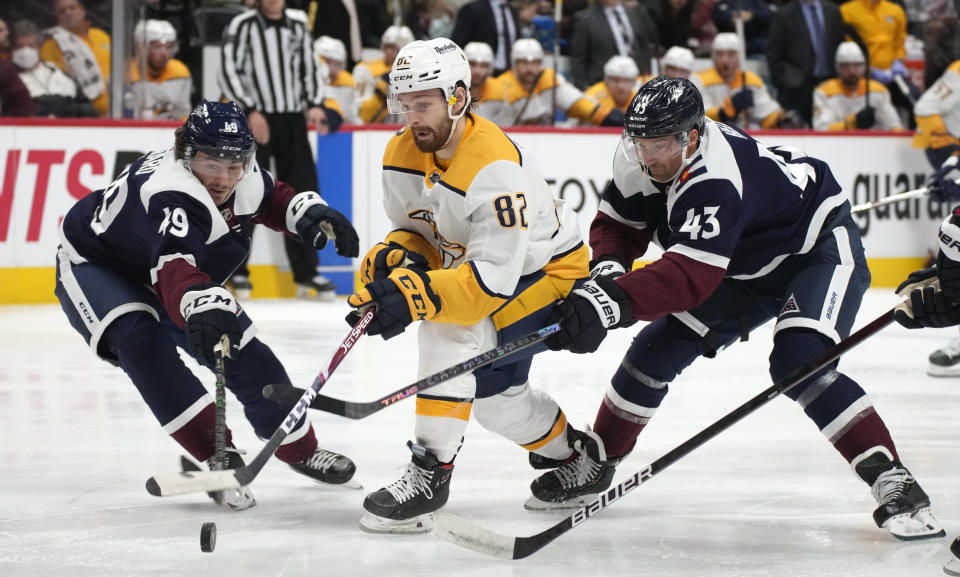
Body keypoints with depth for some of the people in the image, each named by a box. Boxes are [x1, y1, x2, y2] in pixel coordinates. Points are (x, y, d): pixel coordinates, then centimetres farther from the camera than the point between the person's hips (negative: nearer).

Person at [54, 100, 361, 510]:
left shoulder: (245, 180, -17)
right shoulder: (168, 193, -43)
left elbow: (275, 199, 7)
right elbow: (176, 269, -60)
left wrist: (312, 212, -14)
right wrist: (203, 308, -80)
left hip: (161, 273, 7)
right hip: (93, 265, -7)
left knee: (244, 351, 4)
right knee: (139, 338, -34)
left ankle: (300, 449, 25)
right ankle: (217, 456, -31)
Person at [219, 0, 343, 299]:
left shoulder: (297, 25, 10)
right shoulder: (243, 25, -3)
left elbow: (309, 67, 17)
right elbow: (229, 73, -8)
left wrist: (315, 104, 2)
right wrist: (251, 111, -16)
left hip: (293, 120, 4)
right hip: (257, 119, -4)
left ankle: (306, 274, 11)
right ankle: (236, 269, 8)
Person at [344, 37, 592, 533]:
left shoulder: (495, 167, -35)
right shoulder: (402, 153, -10)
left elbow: (495, 278, -37)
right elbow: (413, 228, 3)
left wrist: (418, 294, -47)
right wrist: (397, 255, -21)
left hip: (546, 268, -8)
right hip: (473, 261, 8)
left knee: (454, 334, -27)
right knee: (495, 397, 8)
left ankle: (430, 473, -24)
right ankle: (576, 453, 33)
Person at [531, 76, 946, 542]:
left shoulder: (714, 182, -40)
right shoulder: (640, 157, -15)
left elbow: (692, 276, -51)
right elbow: (616, 222, -2)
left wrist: (614, 303, -64)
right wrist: (608, 269, -25)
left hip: (820, 247, -9)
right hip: (745, 266, 9)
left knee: (799, 361, -30)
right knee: (657, 348, 2)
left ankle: (892, 481, -26)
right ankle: (596, 463, 19)